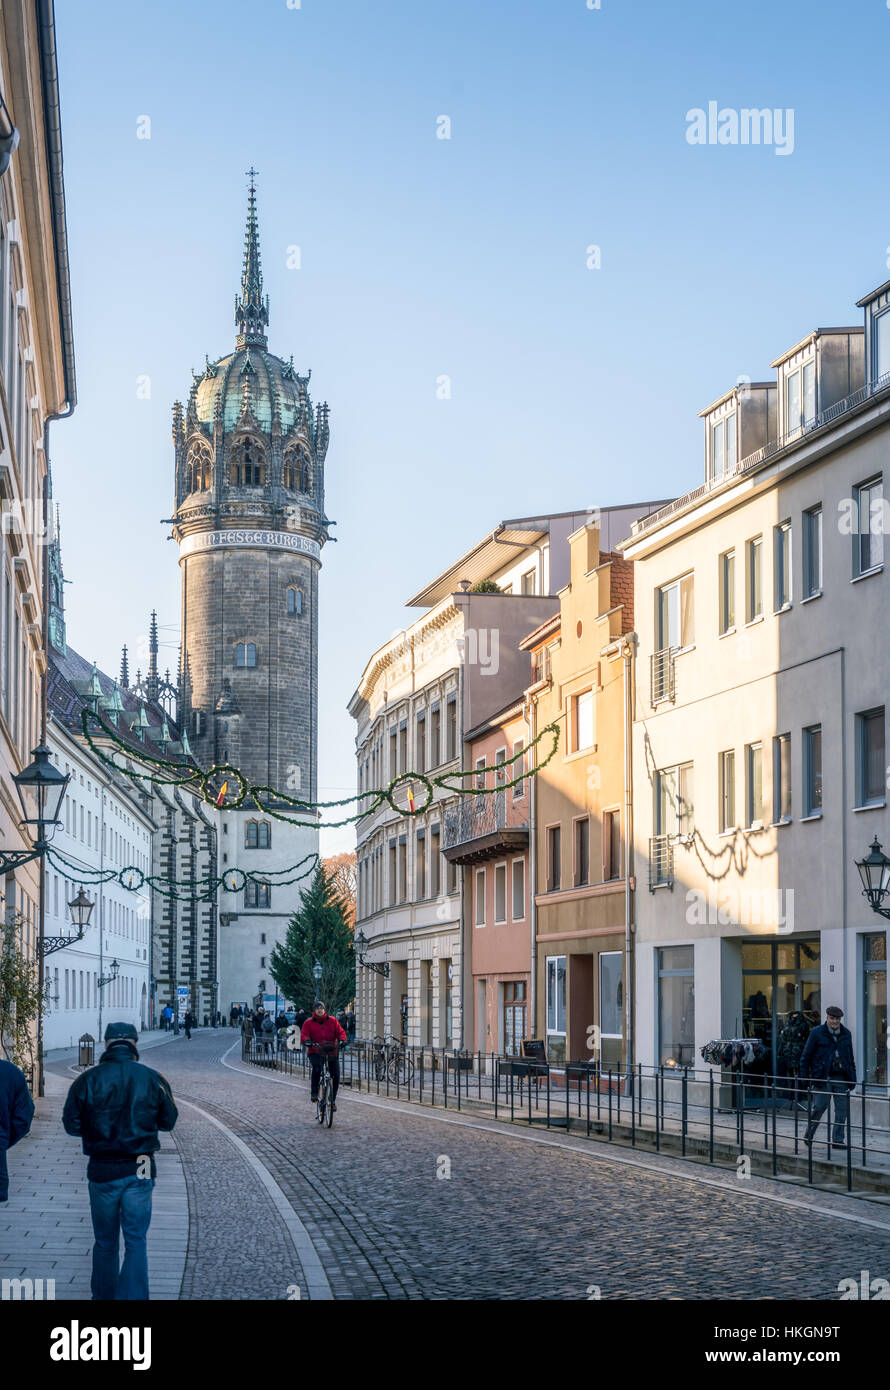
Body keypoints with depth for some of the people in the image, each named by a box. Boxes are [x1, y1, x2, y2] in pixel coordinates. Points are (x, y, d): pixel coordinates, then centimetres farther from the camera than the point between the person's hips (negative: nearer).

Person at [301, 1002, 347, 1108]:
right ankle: (314, 1093, -16)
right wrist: (307, 1040, -27)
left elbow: (340, 1032, 5)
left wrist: (342, 1039, -17)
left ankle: (332, 1099, 11)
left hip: (332, 1052, 2)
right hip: (315, 1053, -2)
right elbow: (303, 1035, -4)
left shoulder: (332, 1021, 12)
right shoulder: (308, 1023, 7)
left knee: (336, 1075, -7)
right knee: (316, 1068, -32)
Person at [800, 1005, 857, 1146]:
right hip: (823, 1078, -4)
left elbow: (851, 1057, 18)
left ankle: (838, 1140, 10)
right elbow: (806, 1056, 2)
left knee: (842, 1110, 2)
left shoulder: (846, 1034, 13)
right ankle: (808, 1136, 13)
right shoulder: (817, 1033, 0)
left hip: (841, 1078, 4)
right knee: (819, 1107, -4)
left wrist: (852, 1079, 12)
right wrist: (805, 1077, -4)